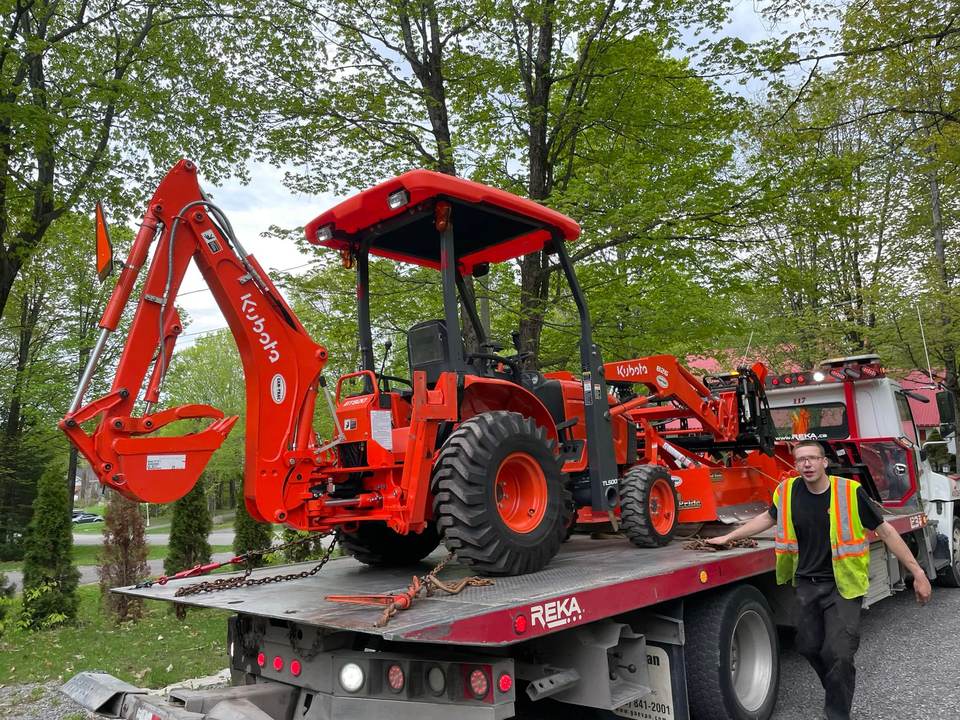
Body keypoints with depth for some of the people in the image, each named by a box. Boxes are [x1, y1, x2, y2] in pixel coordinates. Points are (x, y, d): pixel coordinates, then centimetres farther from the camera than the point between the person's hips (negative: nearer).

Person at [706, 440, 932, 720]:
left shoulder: (850, 492, -14)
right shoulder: (788, 491, -4)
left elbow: (886, 531, -6)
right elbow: (768, 518, 14)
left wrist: (918, 573, -6)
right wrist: (728, 537, 13)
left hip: (842, 586, -4)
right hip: (807, 584, 4)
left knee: (838, 653, -10)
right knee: (809, 647, 12)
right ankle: (838, 692, 41)